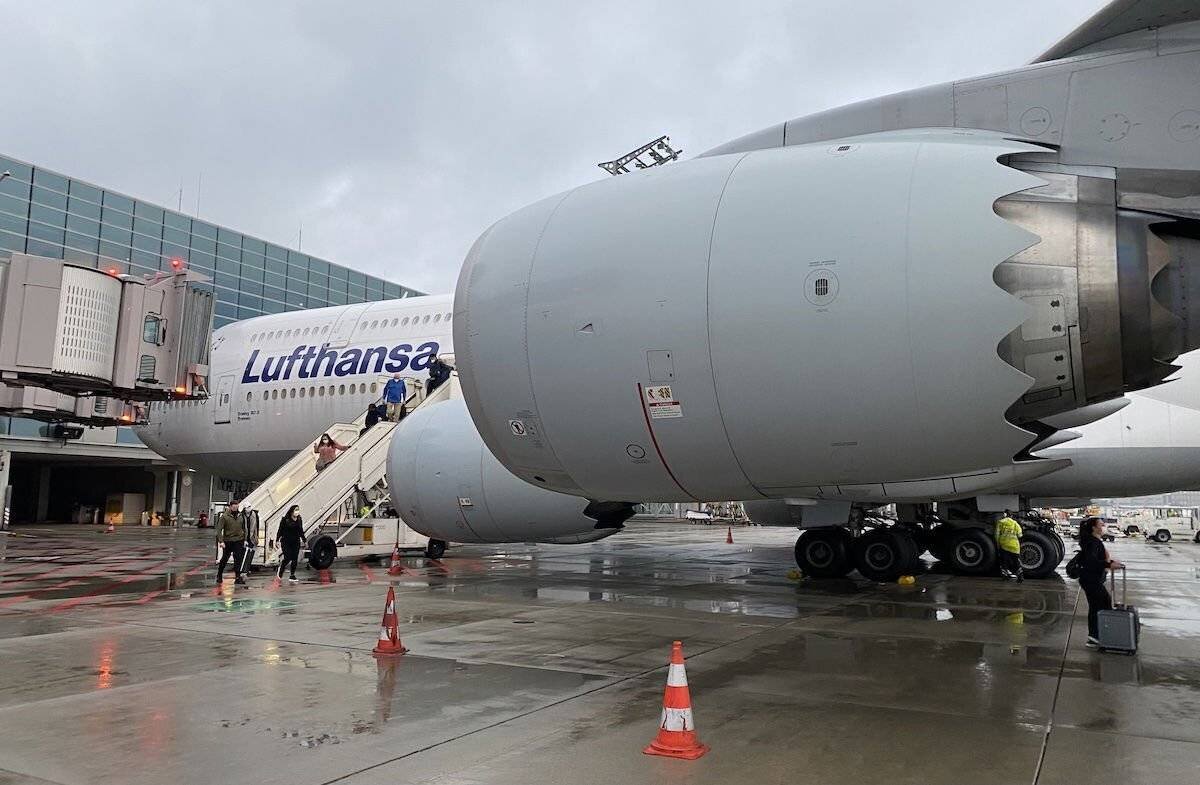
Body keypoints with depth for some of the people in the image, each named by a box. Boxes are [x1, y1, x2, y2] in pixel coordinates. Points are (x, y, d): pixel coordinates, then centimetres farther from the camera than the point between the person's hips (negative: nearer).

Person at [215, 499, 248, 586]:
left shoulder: (240, 516, 7)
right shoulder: (224, 516, -6)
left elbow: (244, 528, 16)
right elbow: (219, 529, -9)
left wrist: (245, 539, 9)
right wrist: (221, 541, -17)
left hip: (239, 541, 2)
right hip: (228, 541, -2)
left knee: (238, 559, -5)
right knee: (224, 559, 11)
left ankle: (238, 577, -3)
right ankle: (219, 575, 30)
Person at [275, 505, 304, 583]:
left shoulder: (299, 520, 6)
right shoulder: (285, 520, -8)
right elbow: (280, 530, -6)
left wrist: (303, 540, 18)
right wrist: (277, 540, -10)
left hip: (296, 542, 4)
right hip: (286, 542, -4)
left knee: (295, 559, 0)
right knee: (287, 558, -9)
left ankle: (292, 575, 8)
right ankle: (280, 571, 19)